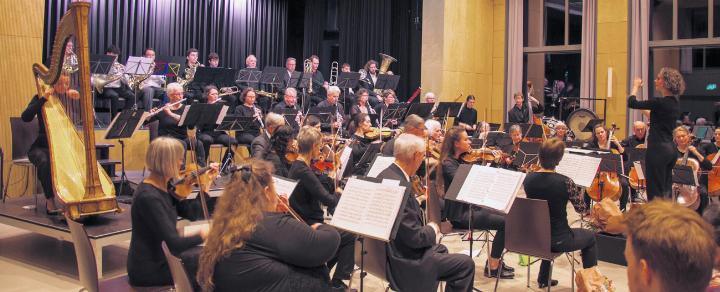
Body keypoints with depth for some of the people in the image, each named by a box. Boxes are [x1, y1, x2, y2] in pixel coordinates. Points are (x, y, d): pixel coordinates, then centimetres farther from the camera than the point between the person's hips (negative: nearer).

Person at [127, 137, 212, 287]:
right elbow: (174, 244, -29)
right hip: (149, 269, -9)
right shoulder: (149, 197, -26)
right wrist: (203, 234, -16)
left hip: (158, 258, 9)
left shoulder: (161, 188, 1)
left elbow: (189, 212, 7)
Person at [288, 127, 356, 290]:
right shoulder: (303, 171, -26)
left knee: (342, 228, 21)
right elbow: (330, 202, -27)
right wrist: (338, 193, -4)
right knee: (349, 235, 0)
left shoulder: (296, 166, 4)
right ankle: (337, 282, 10)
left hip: (304, 222, 10)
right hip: (309, 227, -10)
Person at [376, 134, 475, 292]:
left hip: (393, 249, 11)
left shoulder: (386, 175, 1)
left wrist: (417, 200, 4)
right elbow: (415, 237, -27)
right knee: (466, 264, -2)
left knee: (441, 250, 31)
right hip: (404, 262, -10)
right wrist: (433, 229, -8)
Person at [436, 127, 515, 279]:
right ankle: (493, 267, -3)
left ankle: (494, 260, 9)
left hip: (470, 207, 8)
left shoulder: (462, 159, 11)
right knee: (504, 222, -16)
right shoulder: (448, 164, -14)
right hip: (460, 214, -8)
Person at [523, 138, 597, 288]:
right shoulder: (565, 182, -22)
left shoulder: (528, 178, -8)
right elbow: (581, 208, -6)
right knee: (590, 237, 25)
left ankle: (544, 278, 42)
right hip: (558, 240, -4)